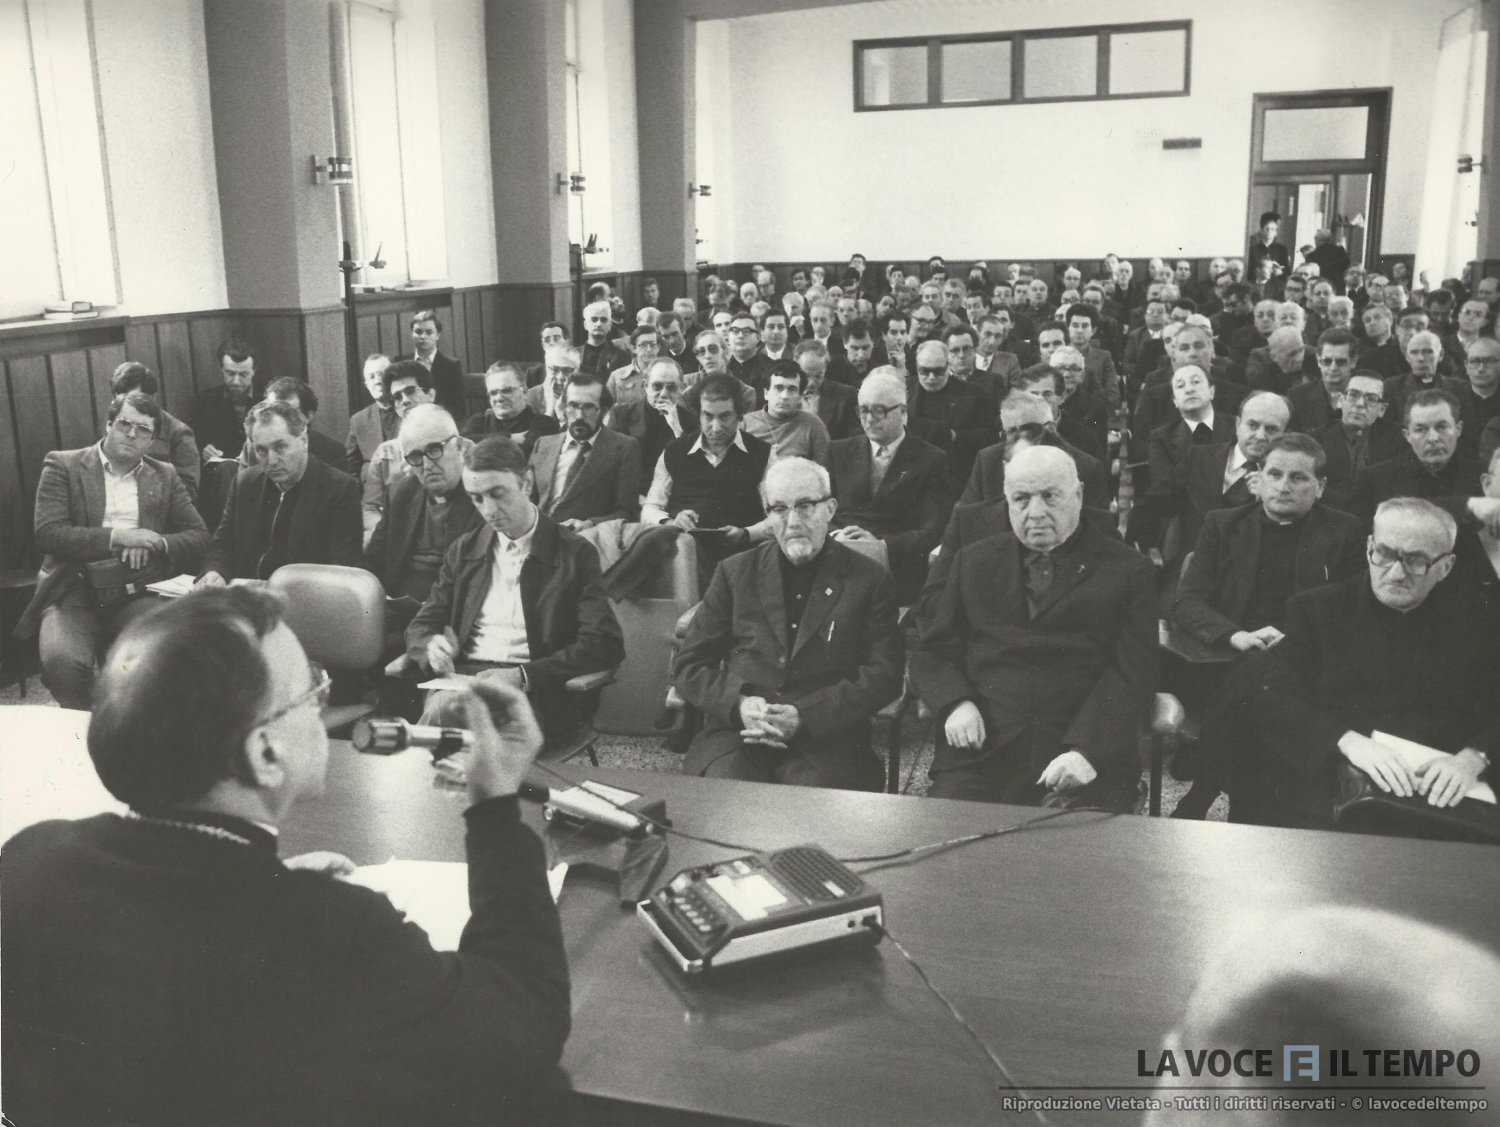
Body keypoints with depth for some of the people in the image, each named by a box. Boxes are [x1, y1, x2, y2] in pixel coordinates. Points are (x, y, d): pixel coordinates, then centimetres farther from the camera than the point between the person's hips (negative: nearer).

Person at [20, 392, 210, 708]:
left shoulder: (165, 476, 15)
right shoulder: (63, 465, 6)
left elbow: (199, 537, 10)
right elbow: (49, 533, -6)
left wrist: (152, 544, -9)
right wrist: (117, 537, -15)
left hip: (135, 593, 2)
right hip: (74, 592, -1)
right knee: (63, 664, -31)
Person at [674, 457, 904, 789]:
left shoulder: (869, 579, 8)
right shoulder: (735, 572, 14)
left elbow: (883, 675, 1)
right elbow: (689, 665, 12)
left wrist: (804, 718, -13)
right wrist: (739, 704, -10)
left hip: (826, 740, -1)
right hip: (736, 732, 1)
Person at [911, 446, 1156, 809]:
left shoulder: (1127, 569, 9)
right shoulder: (974, 561, 18)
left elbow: (1132, 672, 0)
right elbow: (933, 651, 17)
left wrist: (1087, 750, -15)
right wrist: (955, 704, -5)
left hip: (1087, 756, -2)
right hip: (981, 749, 2)